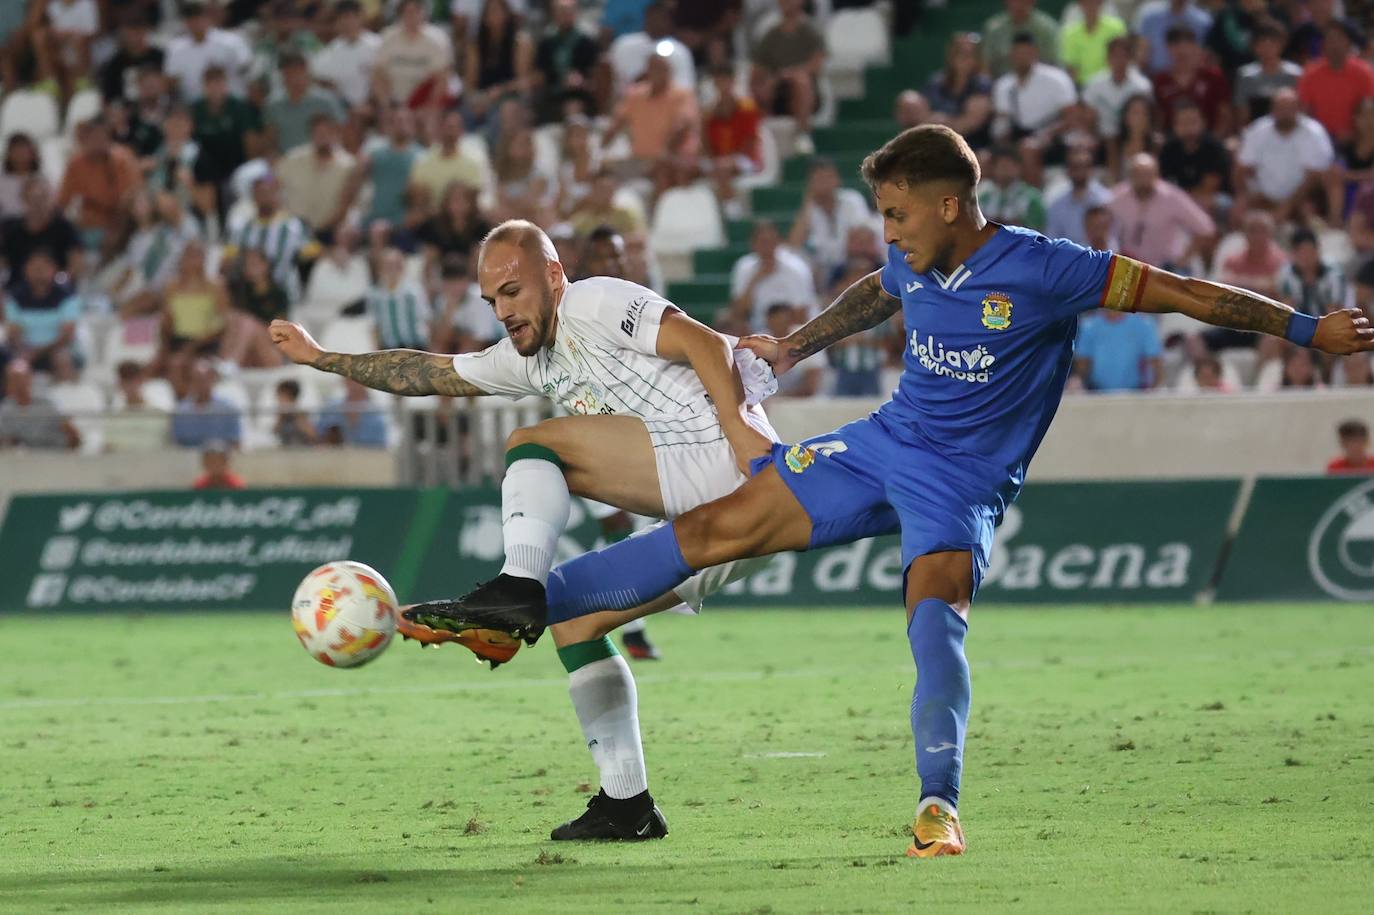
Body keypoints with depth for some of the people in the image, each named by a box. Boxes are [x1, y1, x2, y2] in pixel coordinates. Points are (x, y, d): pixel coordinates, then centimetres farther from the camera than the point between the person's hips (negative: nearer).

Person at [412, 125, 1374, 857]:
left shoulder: (1040, 269, -19)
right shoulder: (913, 267, 0)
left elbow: (1180, 292, -16)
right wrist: (797, 346, 40)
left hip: (962, 482, -5)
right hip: (882, 445, 5)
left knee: (936, 610, -33)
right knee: (719, 526, -2)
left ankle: (940, 806, -38)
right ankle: (525, 605, -1)